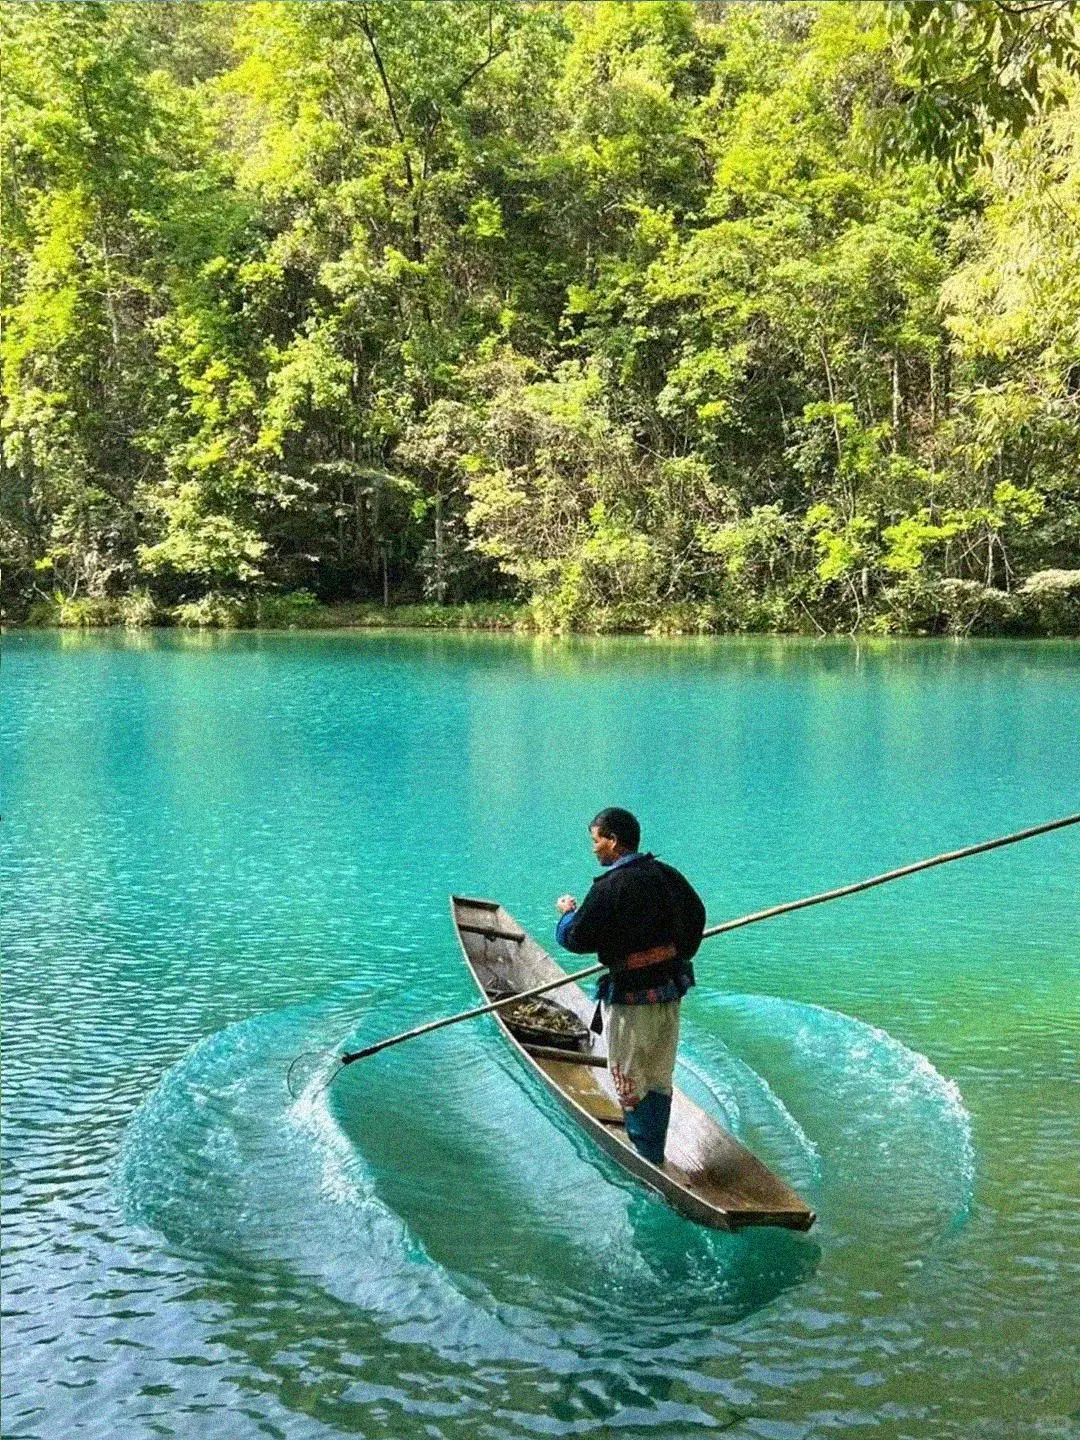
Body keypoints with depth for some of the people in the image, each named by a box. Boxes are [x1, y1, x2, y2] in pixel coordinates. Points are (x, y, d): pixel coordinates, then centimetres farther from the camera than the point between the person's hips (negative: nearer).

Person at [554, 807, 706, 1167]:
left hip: (630, 1000, -7)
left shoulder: (609, 887, -19)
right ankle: (655, 1156, 23)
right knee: (659, 1080, 16)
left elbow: (577, 939, -15)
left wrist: (567, 914, 6)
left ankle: (645, 1160, 9)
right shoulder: (668, 875, 4)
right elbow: (696, 916, 17)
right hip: (670, 994, 7)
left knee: (630, 1082, 5)